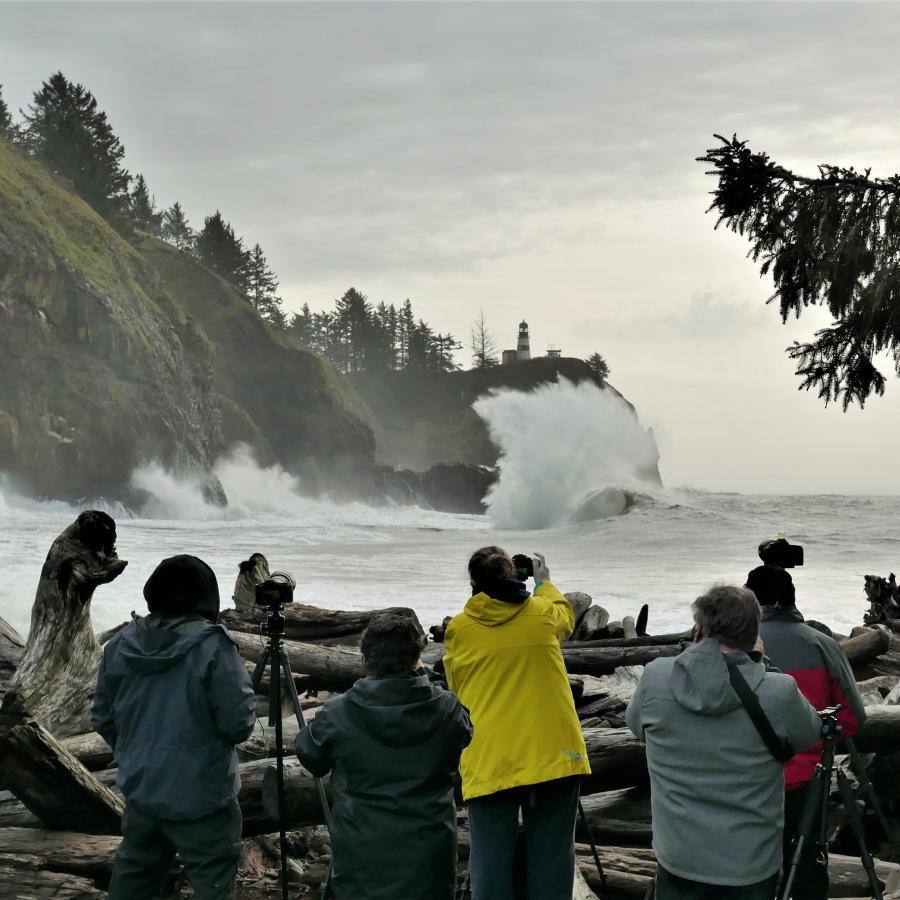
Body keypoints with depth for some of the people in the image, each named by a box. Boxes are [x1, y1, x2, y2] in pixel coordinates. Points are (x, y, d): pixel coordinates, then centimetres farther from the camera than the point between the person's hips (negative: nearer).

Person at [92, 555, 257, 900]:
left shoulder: (121, 644, 0)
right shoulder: (212, 646, -19)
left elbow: (103, 719, 9)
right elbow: (239, 724, -19)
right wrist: (245, 691, 2)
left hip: (139, 791, 6)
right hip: (200, 799, -6)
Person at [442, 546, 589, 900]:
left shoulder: (458, 629, 3)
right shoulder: (543, 614, 5)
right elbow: (566, 616, 30)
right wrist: (544, 583, 45)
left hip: (488, 760, 0)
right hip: (552, 753, 1)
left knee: (490, 862, 4)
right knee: (551, 858, 6)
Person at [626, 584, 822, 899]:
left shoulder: (654, 678, -11)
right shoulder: (779, 692, -18)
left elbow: (636, 723, 11)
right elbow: (809, 736, 4)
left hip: (678, 859, 1)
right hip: (752, 866, -1)